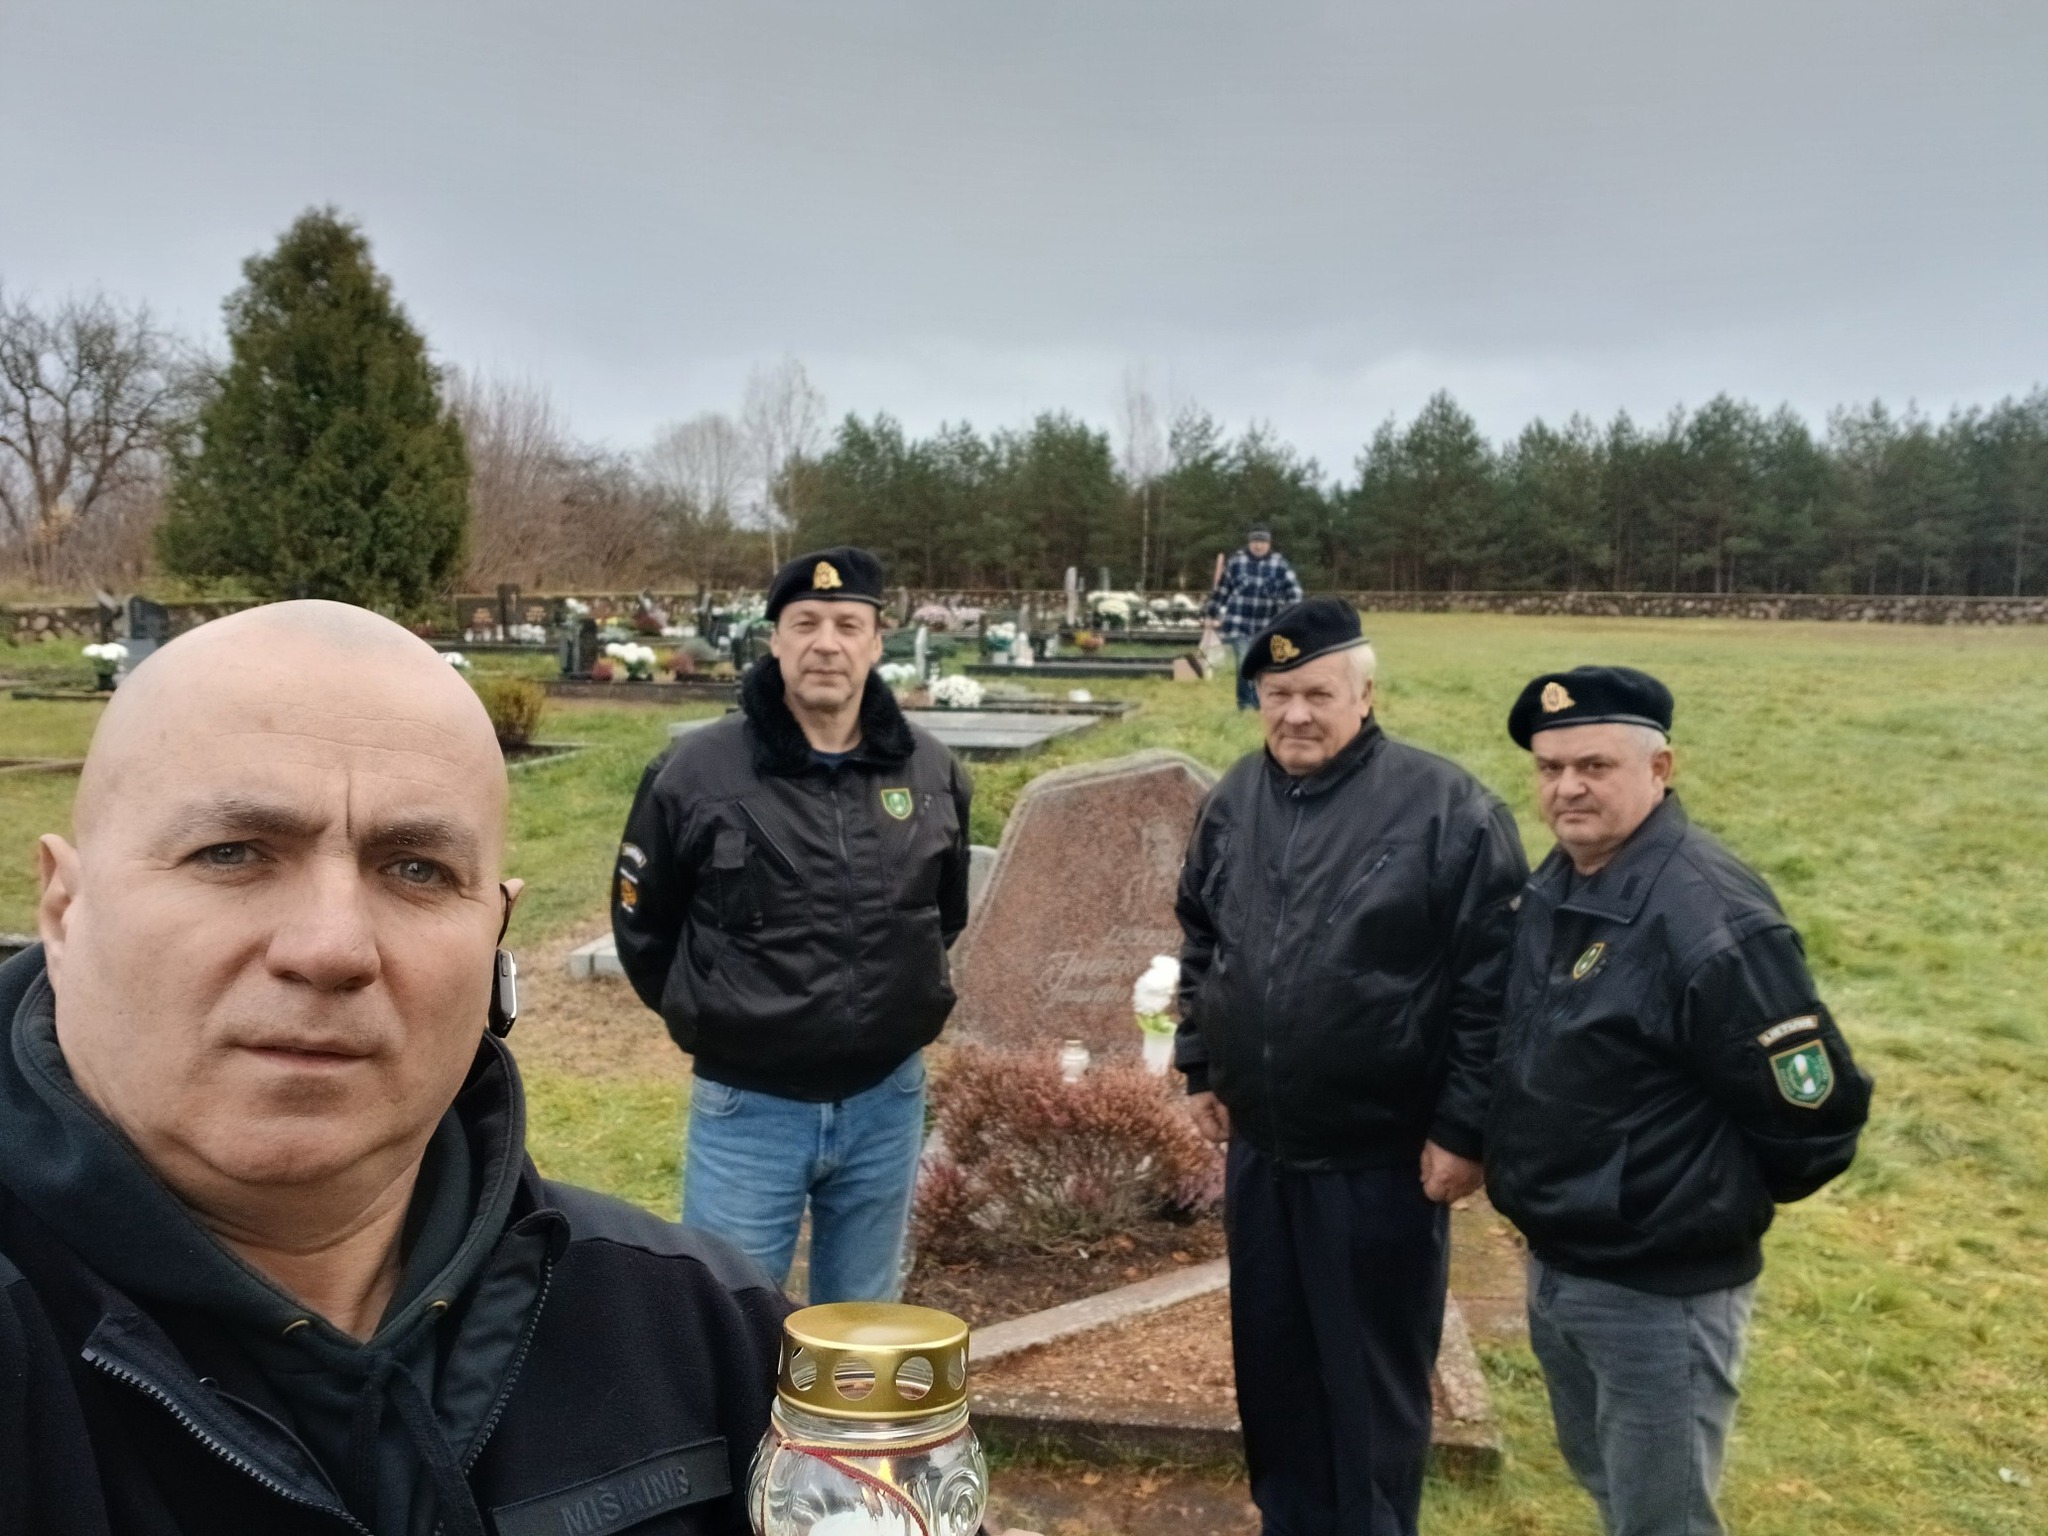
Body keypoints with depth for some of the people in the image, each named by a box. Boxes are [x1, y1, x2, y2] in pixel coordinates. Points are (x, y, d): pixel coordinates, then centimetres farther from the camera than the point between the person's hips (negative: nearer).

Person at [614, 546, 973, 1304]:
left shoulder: (931, 771, -3)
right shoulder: (697, 770, -12)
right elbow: (642, 926, 2)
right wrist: (710, 1016, 8)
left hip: (886, 1101, 3)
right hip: (748, 1106, -3)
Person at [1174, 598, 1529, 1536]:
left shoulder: (1444, 807, -14)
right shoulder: (1235, 801, 5)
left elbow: (1492, 981, -14)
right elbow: (1199, 941, 17)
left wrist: (1463, 1128, -14)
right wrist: (1200, 1067, 14)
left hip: (1382, 1158, -5)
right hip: (1258, 1147, 6)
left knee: (1372, 1381, 9)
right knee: (1271, 1365, 19)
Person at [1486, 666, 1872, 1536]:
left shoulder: (1708, 916, -26)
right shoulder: (1554, 887, 2)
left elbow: (1818, 1108, -22)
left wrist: (1726, 1203, -7)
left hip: (1659, 1291, -8)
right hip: (1552, 1267, 8)